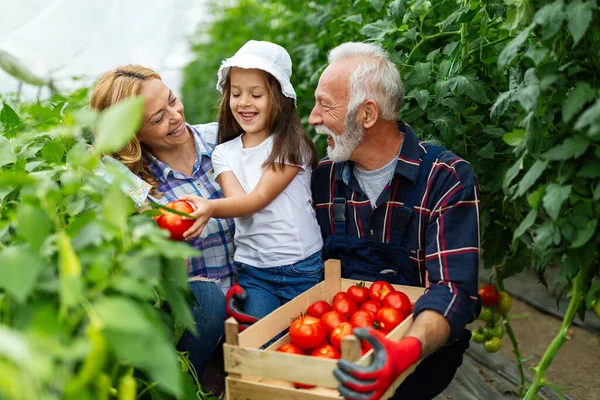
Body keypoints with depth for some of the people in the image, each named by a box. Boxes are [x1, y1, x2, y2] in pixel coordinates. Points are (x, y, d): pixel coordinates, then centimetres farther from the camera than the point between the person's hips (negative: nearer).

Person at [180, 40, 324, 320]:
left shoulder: (293, 145, -5)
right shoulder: (223, 154, 7)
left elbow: (260, 197, -16)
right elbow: (239, 200, -10)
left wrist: (212, 208, -32)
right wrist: (206, 208, -31)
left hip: (303, 268, -2)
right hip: (252, 272, 2)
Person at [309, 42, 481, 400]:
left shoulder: (447, 179, -14)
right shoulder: (325, 176, 3)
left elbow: (453, 289, -22)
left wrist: (408, 350, -42)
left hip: (423, 342, -4)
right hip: (339, 333, 4)